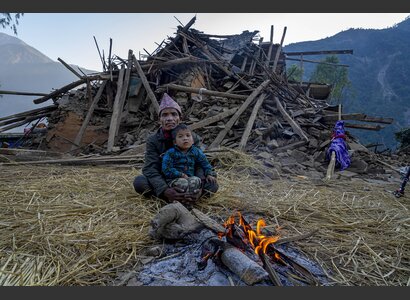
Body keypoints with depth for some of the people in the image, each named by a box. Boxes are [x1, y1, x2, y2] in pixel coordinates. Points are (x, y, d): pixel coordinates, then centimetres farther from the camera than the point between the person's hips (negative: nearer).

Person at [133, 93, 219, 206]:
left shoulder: (193, 138, -8)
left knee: (212, 185, -23)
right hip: (163, 183, 0)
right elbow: (150, 169, -20)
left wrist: (200, 188, -37)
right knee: (139, 182, -28)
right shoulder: (152, 140, -10)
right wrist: (165, 190, -41)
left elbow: (200, 165, -15)